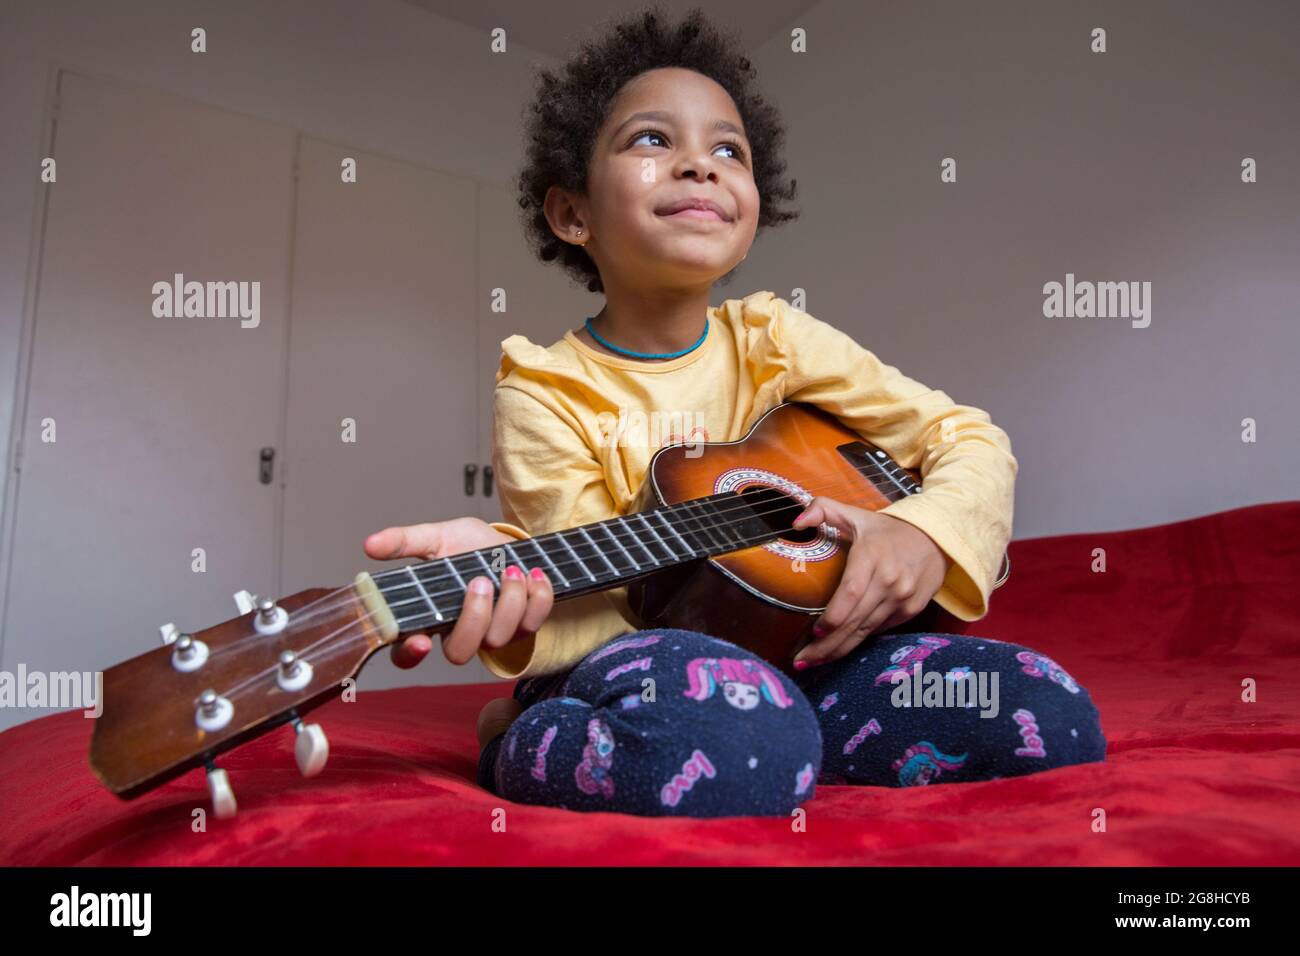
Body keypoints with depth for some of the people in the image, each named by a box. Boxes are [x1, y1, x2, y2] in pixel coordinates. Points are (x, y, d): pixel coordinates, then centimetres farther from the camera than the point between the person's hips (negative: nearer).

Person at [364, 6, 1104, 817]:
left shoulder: (771, 341, 1)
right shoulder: (546, 392, -9)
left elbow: (971, 440, 4)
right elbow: (611, 603, -14)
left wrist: (925, 534, -18)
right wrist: (508, 572, -37)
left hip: (794, 653, 5)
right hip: (638, 668, -4)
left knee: (1049, 718, -13)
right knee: (737, 737, -39)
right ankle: (518, 741, -8)